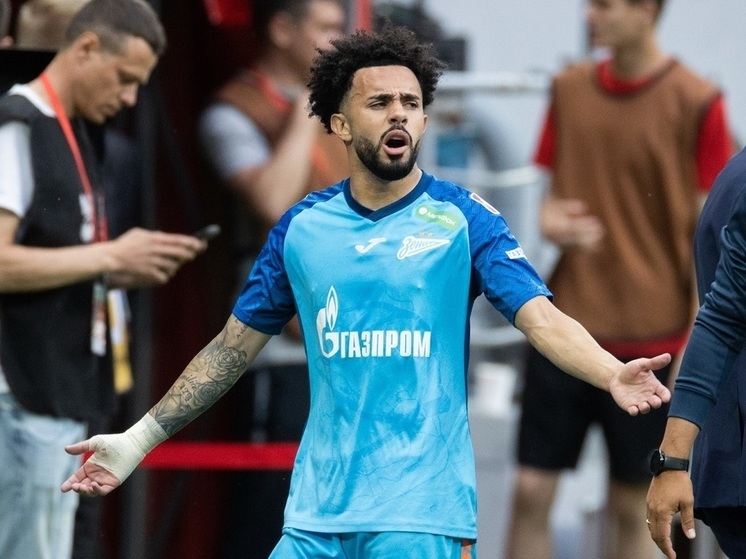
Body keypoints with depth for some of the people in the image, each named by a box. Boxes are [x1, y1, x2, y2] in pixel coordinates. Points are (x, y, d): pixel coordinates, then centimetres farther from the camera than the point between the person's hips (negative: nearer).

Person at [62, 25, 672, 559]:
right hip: (318, 510, 3)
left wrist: (613, 374, -31)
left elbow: (543, 319, -12)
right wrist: (139, 439, 12)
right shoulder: (302, 227, 8)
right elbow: (234, 346, 15)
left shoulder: (463, 218, -1)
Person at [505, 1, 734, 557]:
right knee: (532, 490, 2)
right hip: (565, 326, 4)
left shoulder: (696, 104, -8)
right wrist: (552, 221, -10)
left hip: (649, 337, -4)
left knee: (632, 505, 5)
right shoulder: (571, 88, 5)